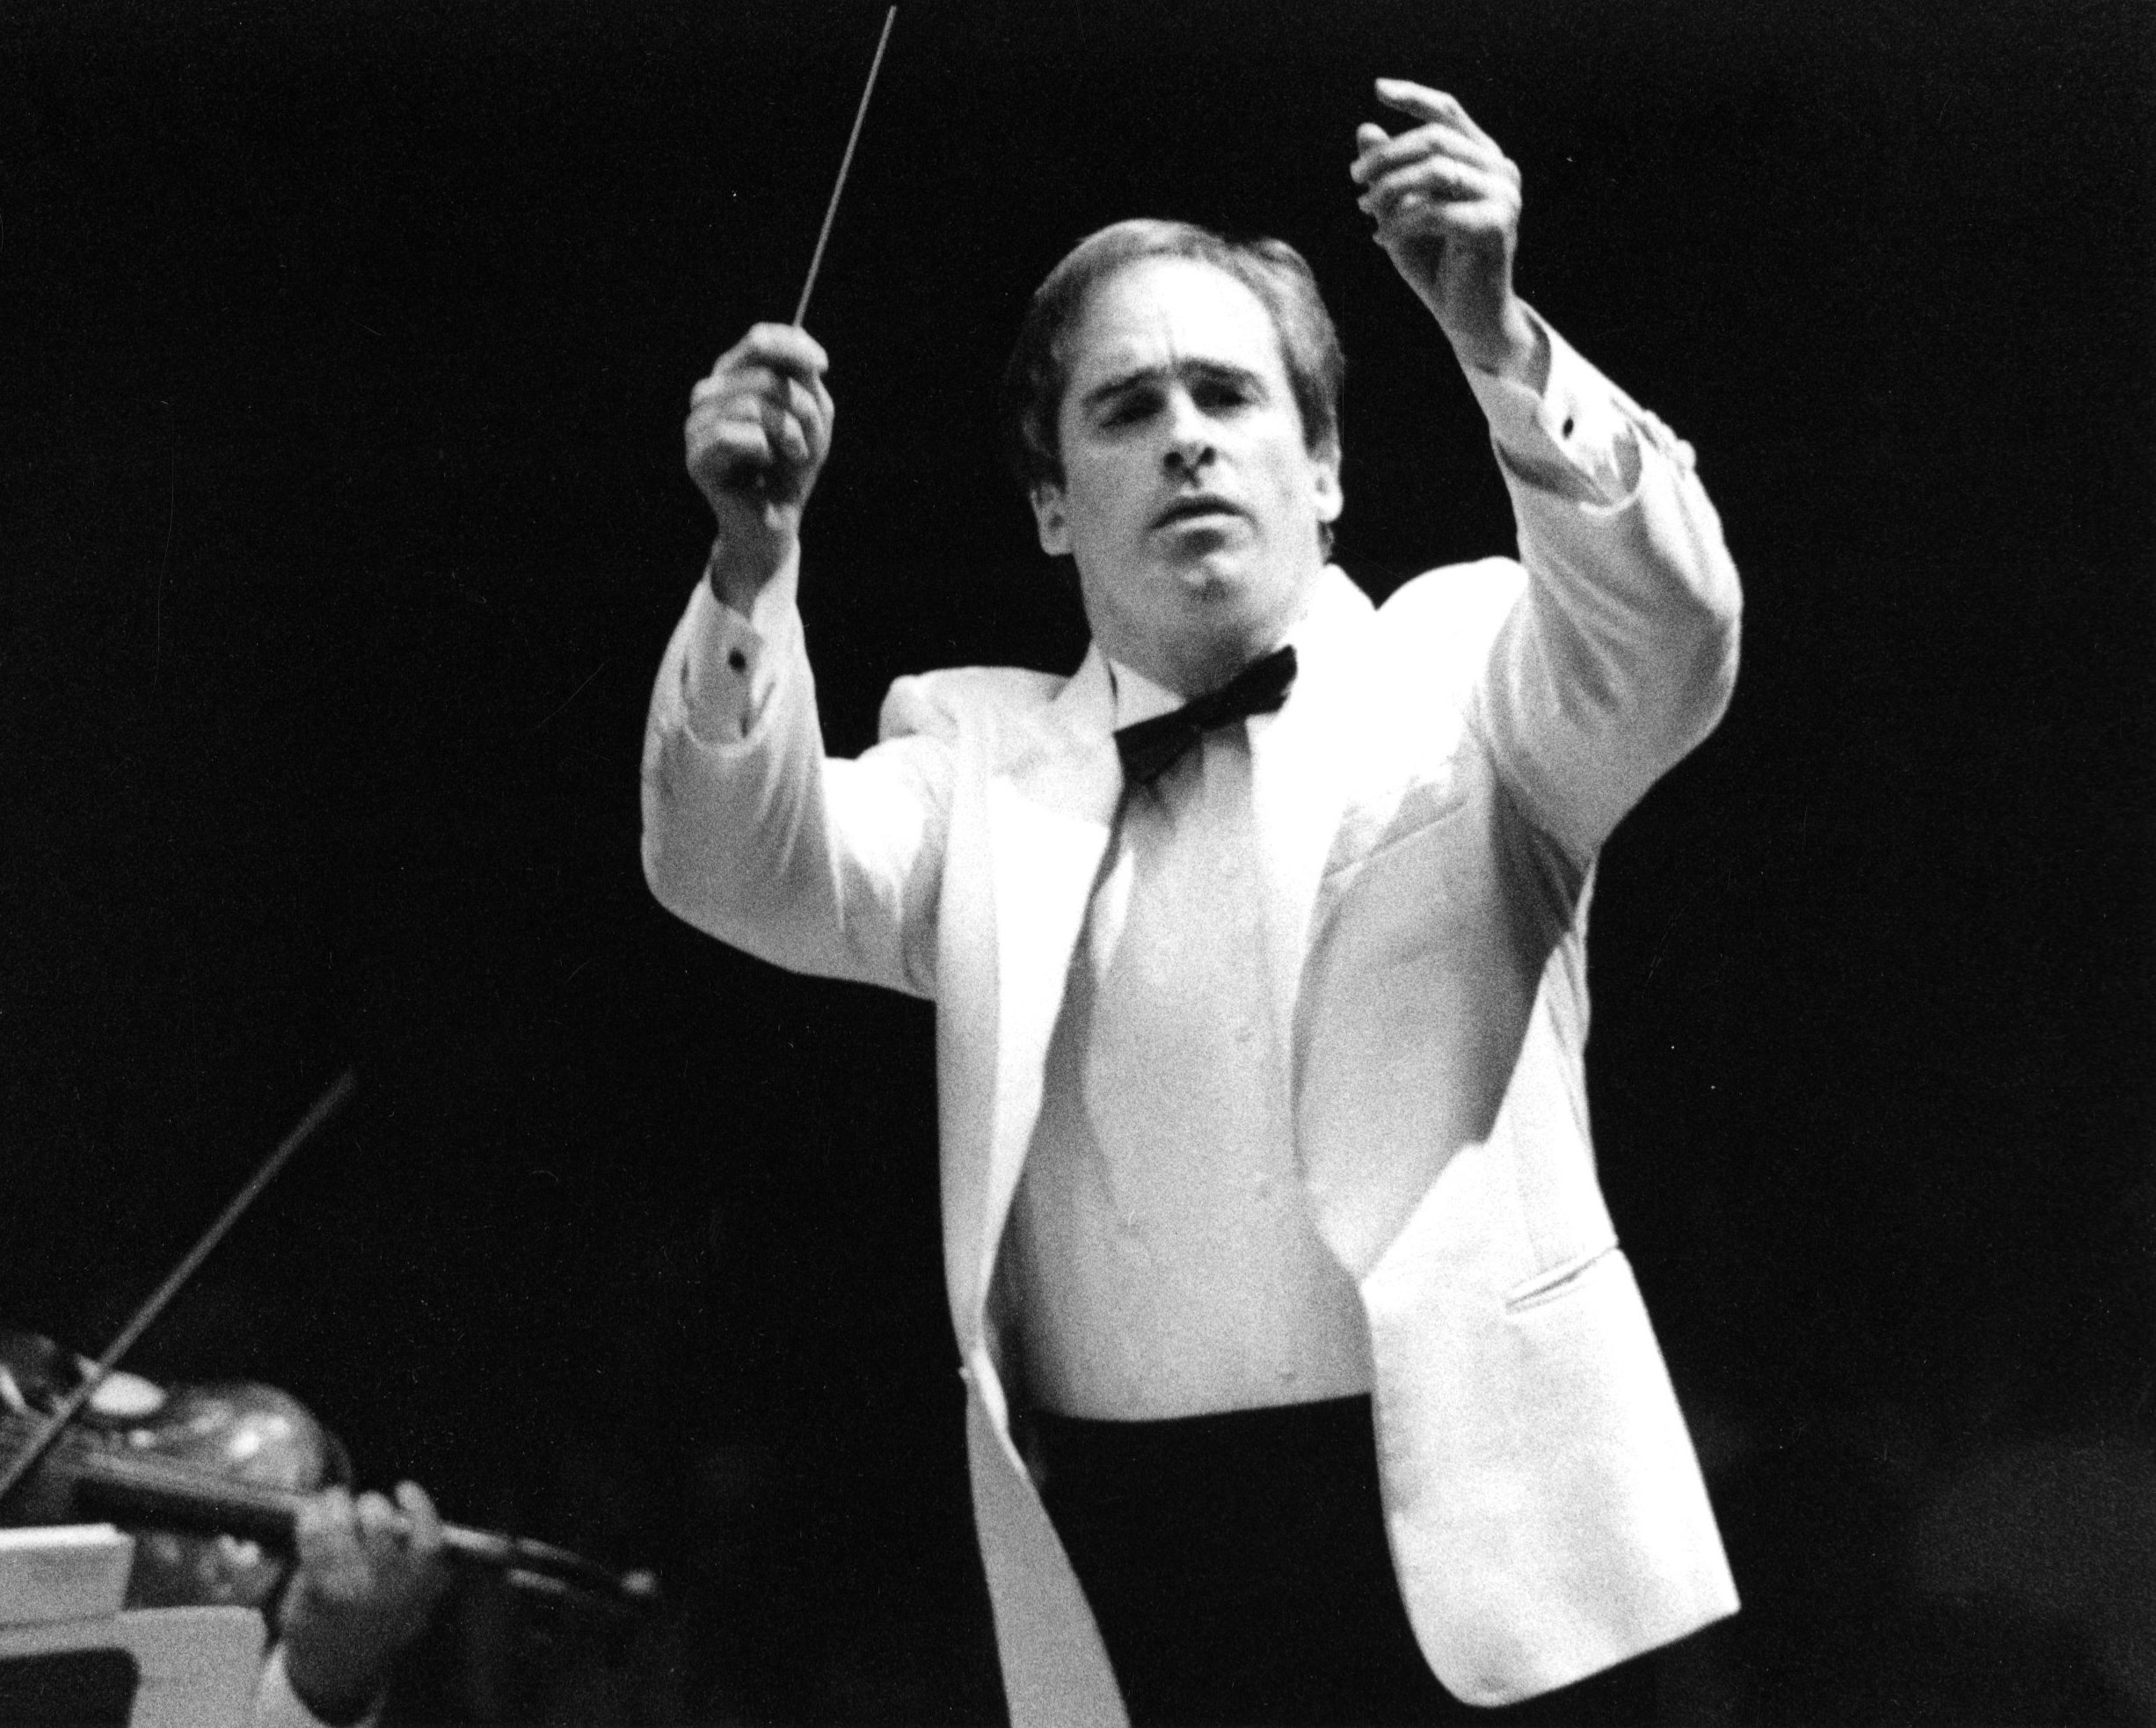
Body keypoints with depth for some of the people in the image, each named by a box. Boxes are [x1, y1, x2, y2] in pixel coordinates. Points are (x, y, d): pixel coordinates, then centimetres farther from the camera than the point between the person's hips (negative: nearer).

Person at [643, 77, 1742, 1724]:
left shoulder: (1458, 673, 7)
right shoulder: (983, 758, 13)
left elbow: (1664, 644, -11)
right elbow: (742, 873, -1)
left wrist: (1493, 336, -26)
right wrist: (754, 557, -18)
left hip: (1470, 1536, -2)